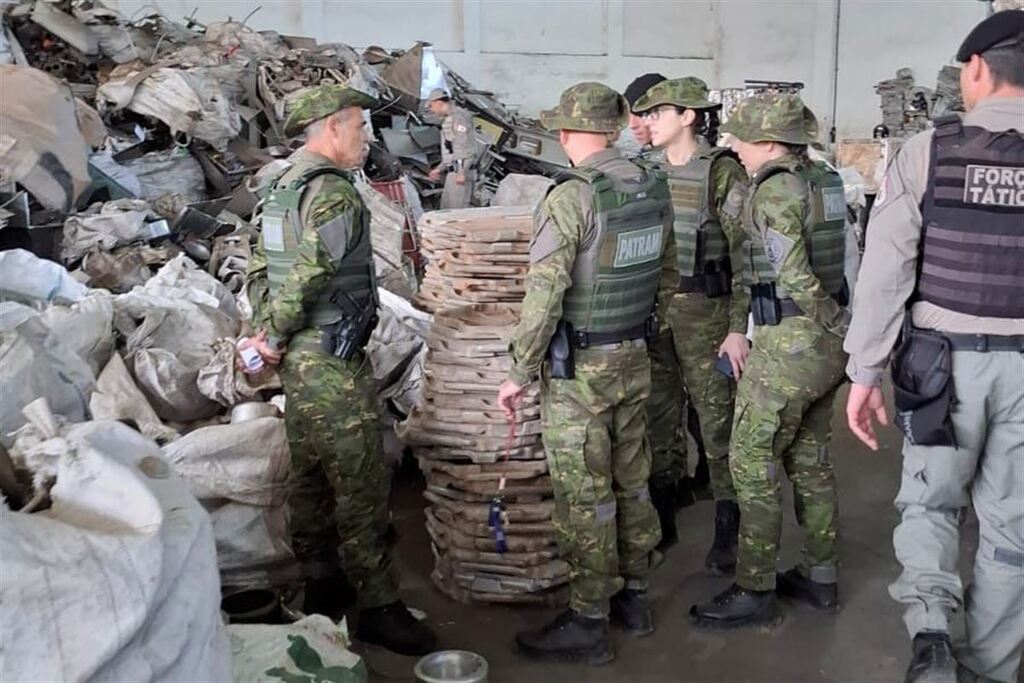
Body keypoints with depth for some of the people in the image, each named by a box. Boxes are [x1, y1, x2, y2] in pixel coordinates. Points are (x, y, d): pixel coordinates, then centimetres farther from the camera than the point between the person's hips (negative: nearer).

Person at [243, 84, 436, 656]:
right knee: (362, 484, -4)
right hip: (332, 359, -10)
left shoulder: (282, 186, 13)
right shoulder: (335, 194, -18)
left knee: (311, 470, 18)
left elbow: (261, 267, 15)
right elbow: (304, 276, -23)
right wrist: (275, 338, -11)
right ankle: (379, 606, 3)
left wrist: (267, 330, 10)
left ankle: (316, 578, 30)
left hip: (300, 355, 10)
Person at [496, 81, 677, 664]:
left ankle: (589, 623, 11)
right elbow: (667, 280, 13)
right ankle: (634, 596, 30)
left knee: (584, 496, 2)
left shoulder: (572, 197, -19)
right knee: (632, 480, 17)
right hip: (635, 359, 7)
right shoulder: (654, 190, 3)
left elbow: (543, 295, -20)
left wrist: (520, 373, -11)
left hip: (578, 368, -7)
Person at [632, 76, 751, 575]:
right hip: (651, 310, 6)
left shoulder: (722, 173, -8)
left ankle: (727, 531, 11)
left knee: (717, 421, -1)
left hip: (703, 311, -5)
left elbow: (746, 255, -11)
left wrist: (739, 327, -16)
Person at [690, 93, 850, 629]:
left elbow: (794, 273, -22)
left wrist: (831, 319, -10)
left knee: (752, 463, 0)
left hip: (789, 343, -9)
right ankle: (820, 576, 27)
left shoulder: (776, 188, -17)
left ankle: (754, 591, 7)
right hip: (827, 343, 9)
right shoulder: (824, 179, 10)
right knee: (810, 459, 17)